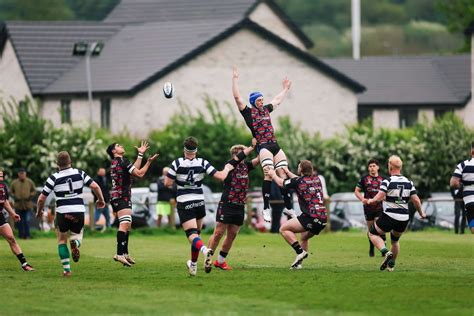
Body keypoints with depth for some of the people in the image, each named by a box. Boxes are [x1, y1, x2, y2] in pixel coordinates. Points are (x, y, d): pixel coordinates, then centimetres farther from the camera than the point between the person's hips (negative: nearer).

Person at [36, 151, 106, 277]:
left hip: (62, 213, -1)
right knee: (77, 234, 24)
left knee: (62, 240, 16)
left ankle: (66, 269, 6)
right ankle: (75, 243, -15)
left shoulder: (54, 178, -3)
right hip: (79, 212, 2)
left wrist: (39, 211, 17)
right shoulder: (79, 173, 2)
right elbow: (95, 187, -3)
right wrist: (101, 200, 15)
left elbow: (41, 198, -1)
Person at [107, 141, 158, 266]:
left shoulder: (114, 163, 19)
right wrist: (149, 161, 2)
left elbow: (134, 169, 17)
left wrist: (140, 154, 21)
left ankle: (125, 253, 22)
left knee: (127, 225, 17)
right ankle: (119, 254, -30)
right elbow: (139, 174, -8)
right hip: (121, 198, -10)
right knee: (124, 224, -20)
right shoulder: (122, 161, -10)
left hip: (116, 197, 10)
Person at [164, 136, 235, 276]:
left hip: (184, 204, -3)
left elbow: (167, 183, -12)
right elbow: (221, 177, -8)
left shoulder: (177, 163, -11)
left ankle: (205, 250, -42)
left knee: (192, 236, -10)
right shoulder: (203, 163, -5)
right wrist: (227, 169, 13)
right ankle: (193, 265, 29)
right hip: (199, 202, 3)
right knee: (196, 233, 21)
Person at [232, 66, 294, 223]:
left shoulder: (266, 109, 19)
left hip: (275, 145, 6)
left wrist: (285, 89, 47)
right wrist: (235, 80, -7)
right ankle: (266, 208, -21)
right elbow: (237, 97, -6)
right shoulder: (248, 112, 2)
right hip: (263, 146, -6)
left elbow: (277, 100, 37)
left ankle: (288, 207, 6)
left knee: (283, 174, 0)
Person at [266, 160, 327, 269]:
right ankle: (299, 262, 25)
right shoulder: (316, 179, 15)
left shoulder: (298, 181, -4)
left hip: (311, 217, -8)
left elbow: (280, 182, 15)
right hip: (323, 218, 8)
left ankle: (300, 251, -9)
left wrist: (272, 174, 34)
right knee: (304, 237, 30)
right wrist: (288, 172, 48)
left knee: (284, 229, 1)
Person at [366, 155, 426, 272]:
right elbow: (416, 200, 2)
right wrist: (421, 213, 17)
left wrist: (370, 201, 2)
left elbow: (378, 198, -19)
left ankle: (386, 252, -8)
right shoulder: (409, 183, 3)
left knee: (373, 233, 15)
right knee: (395, 240, 29)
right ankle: (391, 265, 31)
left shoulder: (387, 182, -11)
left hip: (389, 217, -5)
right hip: (404, 219, 5)